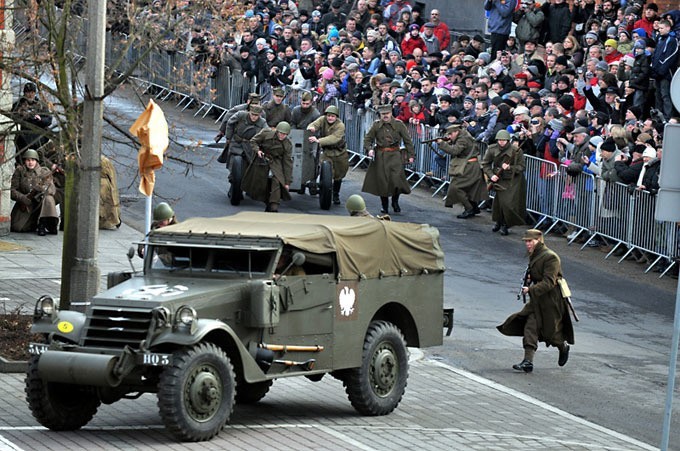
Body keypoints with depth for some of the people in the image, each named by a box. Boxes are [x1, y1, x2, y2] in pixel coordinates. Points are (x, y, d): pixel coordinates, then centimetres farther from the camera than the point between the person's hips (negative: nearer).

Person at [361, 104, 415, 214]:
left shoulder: (399, 124, 1)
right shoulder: (376, 125, 5)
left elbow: (407, 140, 6)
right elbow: (368, 138, 12)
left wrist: (410, 155, 1)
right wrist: (369, 149, -7)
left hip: (395, 155, -2)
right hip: (380, 156, 2)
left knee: (396, 178, -14)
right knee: (382, 180, 2)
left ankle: (395, 201, 10)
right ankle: (384, 206, 16)